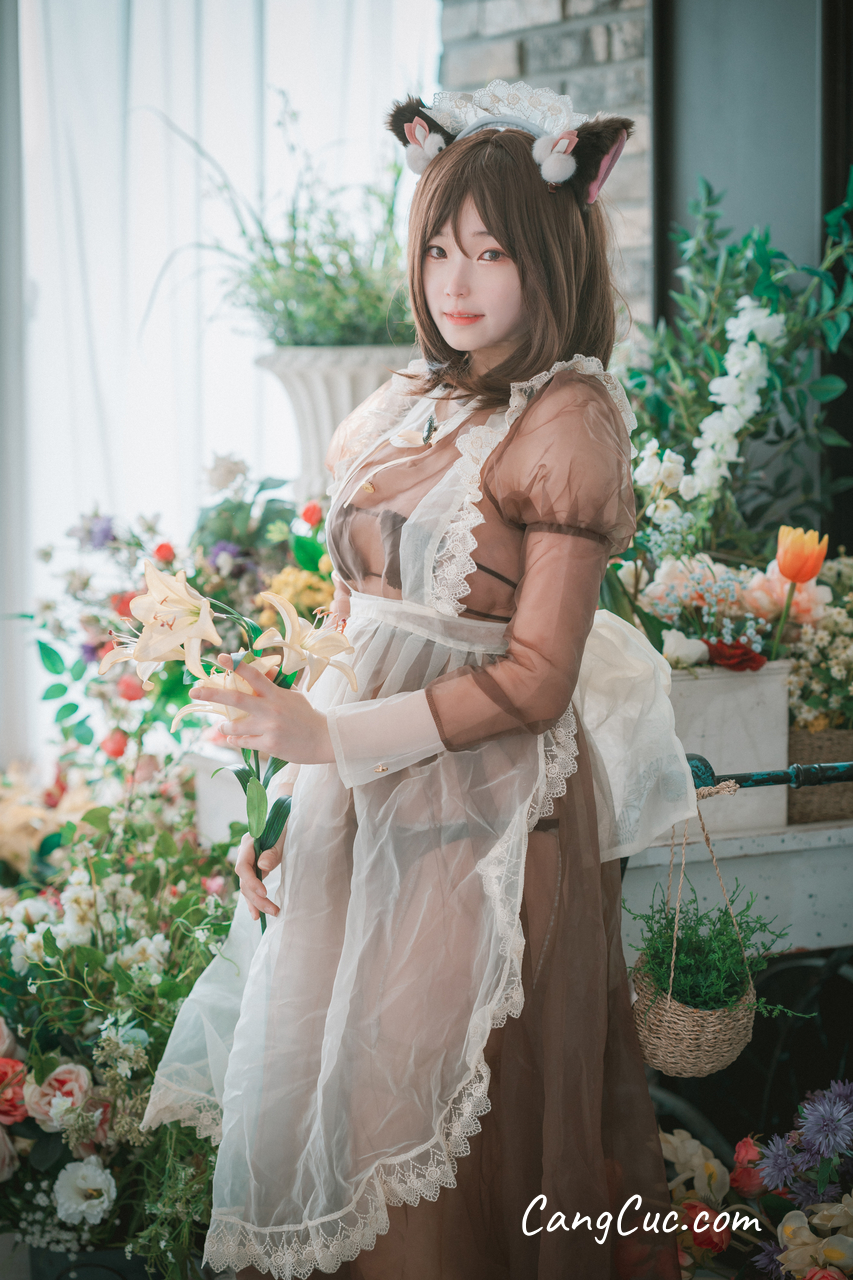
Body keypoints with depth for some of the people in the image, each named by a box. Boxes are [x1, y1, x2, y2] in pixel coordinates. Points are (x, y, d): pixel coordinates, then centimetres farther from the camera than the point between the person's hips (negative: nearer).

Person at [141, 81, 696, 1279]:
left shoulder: (568, 421, -9)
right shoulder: (403, 406, 10)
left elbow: (535, 681, -14)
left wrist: (338, 740, -18)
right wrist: (295, 777, 6)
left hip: (489, 801, -6)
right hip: (360, 800, 7)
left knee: (457, 1149, 2)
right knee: (326, 1083, 12)